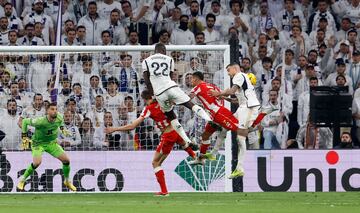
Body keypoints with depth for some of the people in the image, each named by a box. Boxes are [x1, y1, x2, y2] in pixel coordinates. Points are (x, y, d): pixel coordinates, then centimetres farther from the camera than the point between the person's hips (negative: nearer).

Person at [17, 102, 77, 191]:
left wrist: (62, 128, 3)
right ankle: (22, 180, -5)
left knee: (66, 160, -3)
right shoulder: (40, 121, -31)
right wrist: (24, 136, -14)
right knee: (37, 162, -28)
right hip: (38, 143, -5)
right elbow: (25, 121, -15)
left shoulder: (59, 118, -16)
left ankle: (67, 181, 22)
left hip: (52, 143, 5)